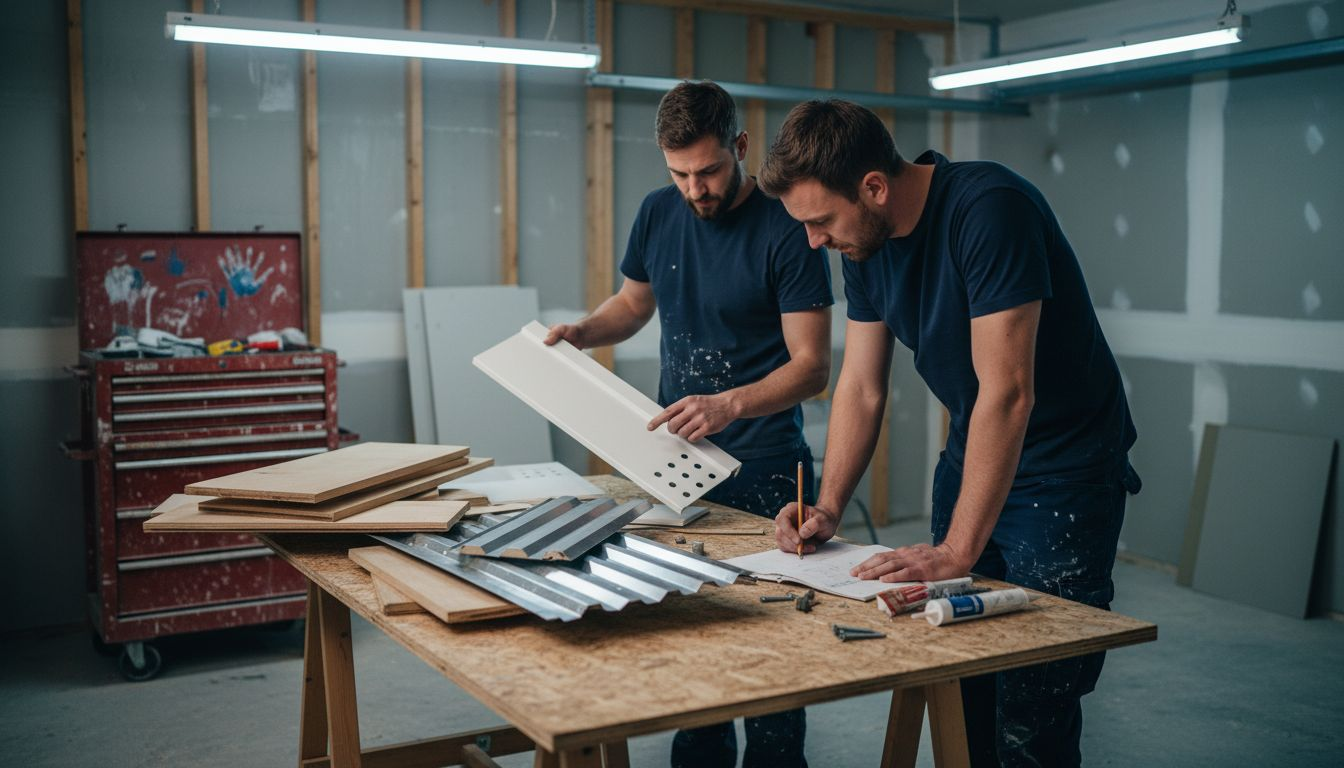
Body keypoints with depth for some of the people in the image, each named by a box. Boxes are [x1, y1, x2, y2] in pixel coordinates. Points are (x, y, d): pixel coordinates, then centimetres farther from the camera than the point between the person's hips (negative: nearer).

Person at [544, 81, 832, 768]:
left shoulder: (785, 230, -13)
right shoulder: (658, 213, 4)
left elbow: (812, 365, -15)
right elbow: (633, 303, 21)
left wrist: (730, 405, -30)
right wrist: (581, 332, 2)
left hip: (762, 467, -5)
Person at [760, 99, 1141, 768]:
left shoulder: (990, 209, -26)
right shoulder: (864, 242, -2)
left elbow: (1007, 392, -29)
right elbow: (861, 388, 5)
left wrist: (958, 551, -28)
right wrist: (828, 510, -6)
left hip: (1064, 470, -7)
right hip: (970, 459, 7)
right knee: (956, 693, 10)